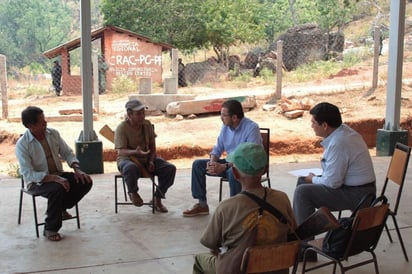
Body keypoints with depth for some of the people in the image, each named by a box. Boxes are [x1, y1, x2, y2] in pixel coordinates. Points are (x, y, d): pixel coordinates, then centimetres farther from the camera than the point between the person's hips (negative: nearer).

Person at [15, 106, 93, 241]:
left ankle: (60, 208, 9)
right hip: (36, 181, -6)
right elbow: (28, 174, -24)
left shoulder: (53, 133, -2)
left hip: (57, 174, 6)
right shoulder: (22, 144, -19)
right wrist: (53, 178, -35)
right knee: (57, 189, -37)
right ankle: (50, 229, -17)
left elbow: (67, 152, 7)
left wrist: (77, 169, -12)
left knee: (85, 182, -14)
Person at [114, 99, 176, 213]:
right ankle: (133, 192, -10)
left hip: (146, 159, 5)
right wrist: (135, 152, -41)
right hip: (127, 159, -5)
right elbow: (121, 151, -21)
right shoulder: (121, 128, -14)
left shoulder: (147, 124, 3)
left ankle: (157, 199, -2)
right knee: (131, 168, -43)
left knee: (170, 168, -17)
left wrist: (151, 161, -8)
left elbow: (152, 146, 9)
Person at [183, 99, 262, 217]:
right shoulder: (226, 126, 0)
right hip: (230, 162, 8)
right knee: (198, 164, -1)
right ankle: (202, 205, 4)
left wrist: (224, 167, -33)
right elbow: (218, 148, 8)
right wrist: (212, 162, -15)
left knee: (233, 172, -40)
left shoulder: (251, 128, -23)